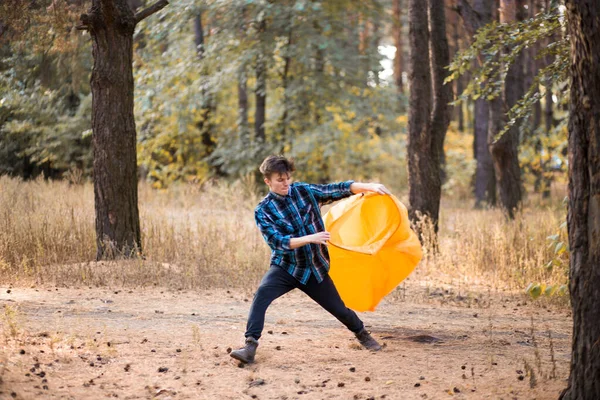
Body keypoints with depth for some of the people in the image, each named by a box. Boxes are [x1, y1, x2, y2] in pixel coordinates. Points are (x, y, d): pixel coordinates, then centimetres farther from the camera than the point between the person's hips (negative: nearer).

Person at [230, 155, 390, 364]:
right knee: (262, 294, -31)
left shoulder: (304, 191, -3)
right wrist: (310, 239, -33)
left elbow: (338, 189, -3)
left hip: (315, 268, 3)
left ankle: (362, 334, 41)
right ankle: (250, 346, -33)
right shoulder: (263, 211, -12)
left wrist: (368, 186, -16)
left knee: (339, 309, 11)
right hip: (285, 268, -3)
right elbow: (278, 242, -21)